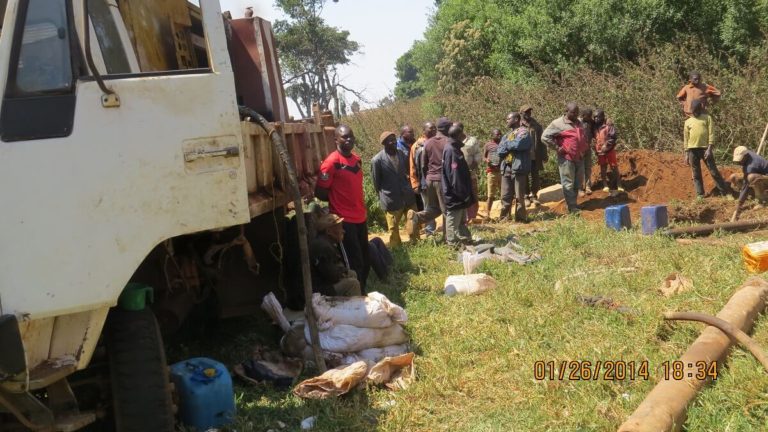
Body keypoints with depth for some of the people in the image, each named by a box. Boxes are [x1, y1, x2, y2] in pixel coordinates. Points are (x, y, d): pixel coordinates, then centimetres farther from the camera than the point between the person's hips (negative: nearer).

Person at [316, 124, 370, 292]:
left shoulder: (357, 159, 9)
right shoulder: (331, 162, -16)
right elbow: (320, 192, -14)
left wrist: (362, 211, 13)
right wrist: (337, 200, -3)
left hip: (361, 218, 8)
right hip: (344, 221, -8)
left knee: (365, 261, 15)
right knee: (355, 264, -2)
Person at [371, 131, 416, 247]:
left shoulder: (403, 154, -1)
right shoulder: (377, 160, -16)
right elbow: (376, 182, -5)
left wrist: (407, 188, 14)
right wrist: (383, 196, 3)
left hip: (407, 196, 4)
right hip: (391, 200, -4)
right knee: (393, 228, 9)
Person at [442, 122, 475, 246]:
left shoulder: (453, 148, 11)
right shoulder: (451, 150, -20)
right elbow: (456, 176, -23)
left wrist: (468, 194, 19)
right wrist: (465, 195, -20)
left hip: (457, 194, 10)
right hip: (455, 194, -10)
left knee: (461, 219, 19)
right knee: (453, 220, -1)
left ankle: (465, 240, 28)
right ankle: (454, 244, 6)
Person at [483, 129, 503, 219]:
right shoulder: (488, 145, 3)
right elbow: (483, 157, 9)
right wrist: (487, 160, -13)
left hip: (502, 171, 2)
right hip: (492, 172, -2)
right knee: (491, 195, 0)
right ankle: (488, 214, 5)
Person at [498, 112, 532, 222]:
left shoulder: (524, 132, -1)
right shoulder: (507, 134, 21)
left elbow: (518, 144, -19)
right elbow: (500, 151, 10)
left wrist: (506, 144, 0)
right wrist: (511, 146, -7)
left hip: (518, 168, -7)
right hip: (506, 168, 7)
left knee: (519, 196, -3)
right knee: (505, 196, 7)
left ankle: (520, 219, 3)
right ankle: (504, 218, 13)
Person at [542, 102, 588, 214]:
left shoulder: (579, 123, 14)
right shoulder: (558, 124, -10)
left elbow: (583, 137, 32)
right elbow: (545, 137, -13)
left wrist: (584, 149, 17)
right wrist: (557, 148, -15)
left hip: (579, 158, 7)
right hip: (566, 158, -7)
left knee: (577, 183, 14)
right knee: (568, 184, -3)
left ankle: (574, 203, 26)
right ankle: (573, 208, 0)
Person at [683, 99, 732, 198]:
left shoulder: (707, 118, 6)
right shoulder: (688, 122, 11)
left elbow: (711, 134, -1)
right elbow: (686, 139, 11)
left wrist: (709, 149, -11)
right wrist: (686, 154, 5)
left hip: (705, 148, -2)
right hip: (692, 150, 2)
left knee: (714, 172, -1)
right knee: (696, 174, 4)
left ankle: (726, 192, 5)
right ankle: (700, 195, 10)